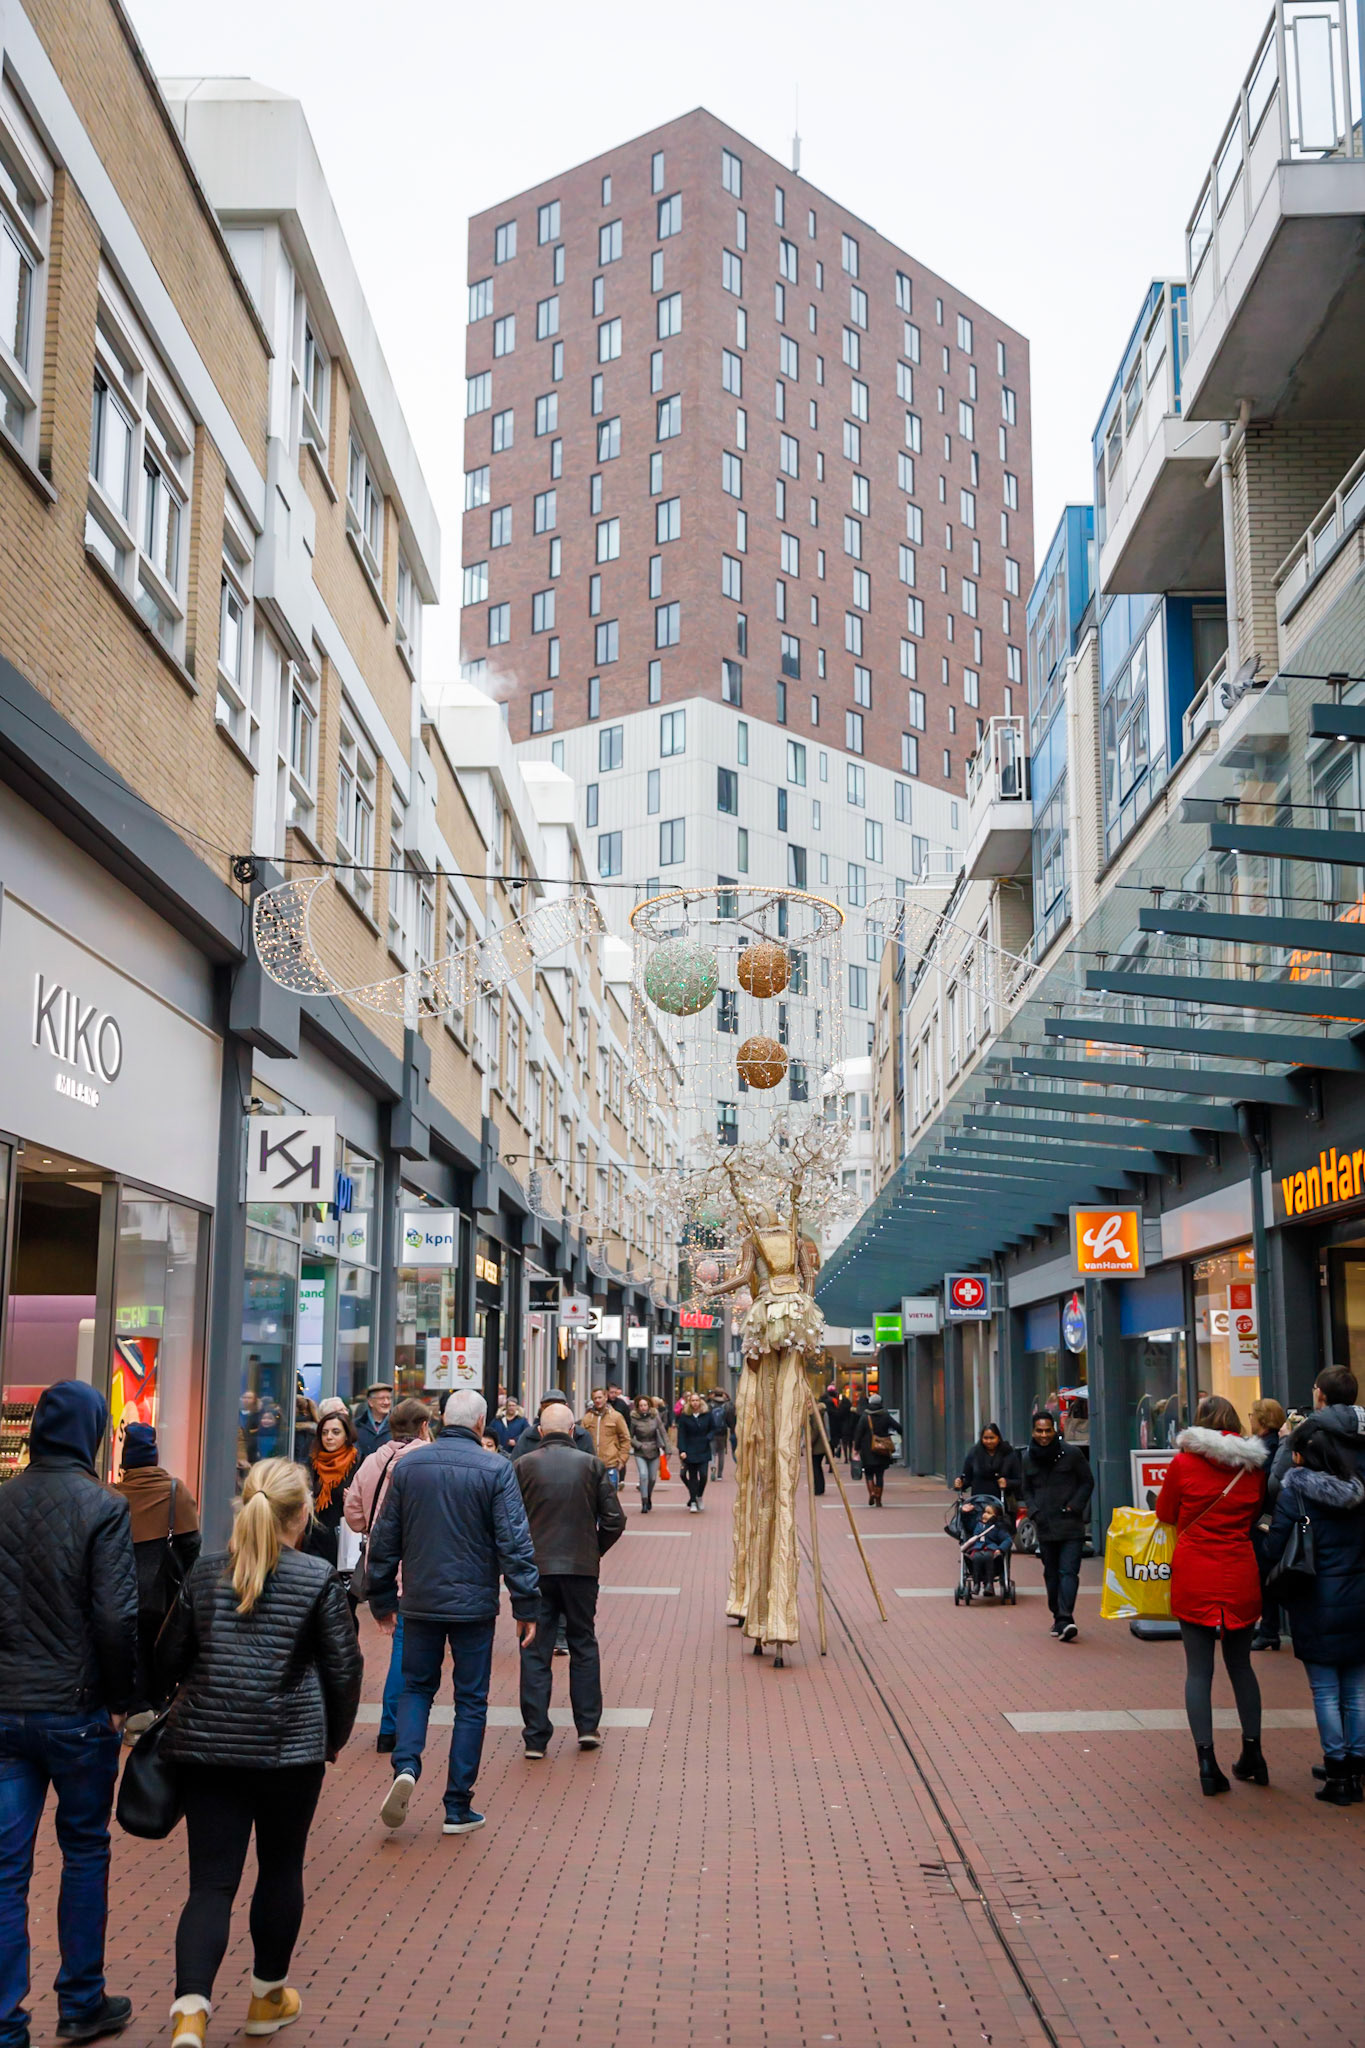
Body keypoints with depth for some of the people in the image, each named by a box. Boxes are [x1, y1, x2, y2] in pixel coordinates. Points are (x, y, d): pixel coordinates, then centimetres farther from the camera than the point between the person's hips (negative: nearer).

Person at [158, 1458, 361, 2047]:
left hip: (205, 1746, 2)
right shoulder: (318, 1579, -7)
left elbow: (168, 1661, 9)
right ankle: (268, 1998, 31)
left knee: (210, 1882, 4)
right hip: (290, 1748, -2)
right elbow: (343, 1667, -3)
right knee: (281, 1869, 17)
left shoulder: (204, 1574, 2)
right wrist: (335, 1736, 12)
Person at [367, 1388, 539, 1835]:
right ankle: (458, 1808, 10)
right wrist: (526, 1606, -5)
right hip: (474, 1604, -2)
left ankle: (406, 1765, -5)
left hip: (421, 1602, 3)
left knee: (416, 1687, 19)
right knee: (471, 1702, 7)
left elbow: (384, 1538, 6)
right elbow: (514, 1543, -11)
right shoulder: (496, 1470, -9)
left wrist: (382, 1600, 16)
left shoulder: (408, 1465, 1)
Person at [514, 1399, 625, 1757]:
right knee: (583, 1646, 16)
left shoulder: (523, 1466, -4)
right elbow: (614, 1520, -2)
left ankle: (535, 1737, 4)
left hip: (534, 1567, -1)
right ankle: (588, 1726, 16)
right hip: (581, 1567, 1)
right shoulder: (591, 1465, -1)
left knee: (535, 1651, 5)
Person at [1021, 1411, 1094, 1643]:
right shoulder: (1028, 1458, 8)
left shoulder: (1071, 1454, -3)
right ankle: (1059, 1617, 20)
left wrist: (1074, 1506, -8)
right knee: (1051, 1574, 9)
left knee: (1068, 1571, -13)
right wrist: (1034, 1511, 1)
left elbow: (1087, 1482, 4)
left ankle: (1065, 1619, -21)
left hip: (1071, 1525, -4)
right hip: (1045, 1526, 4)